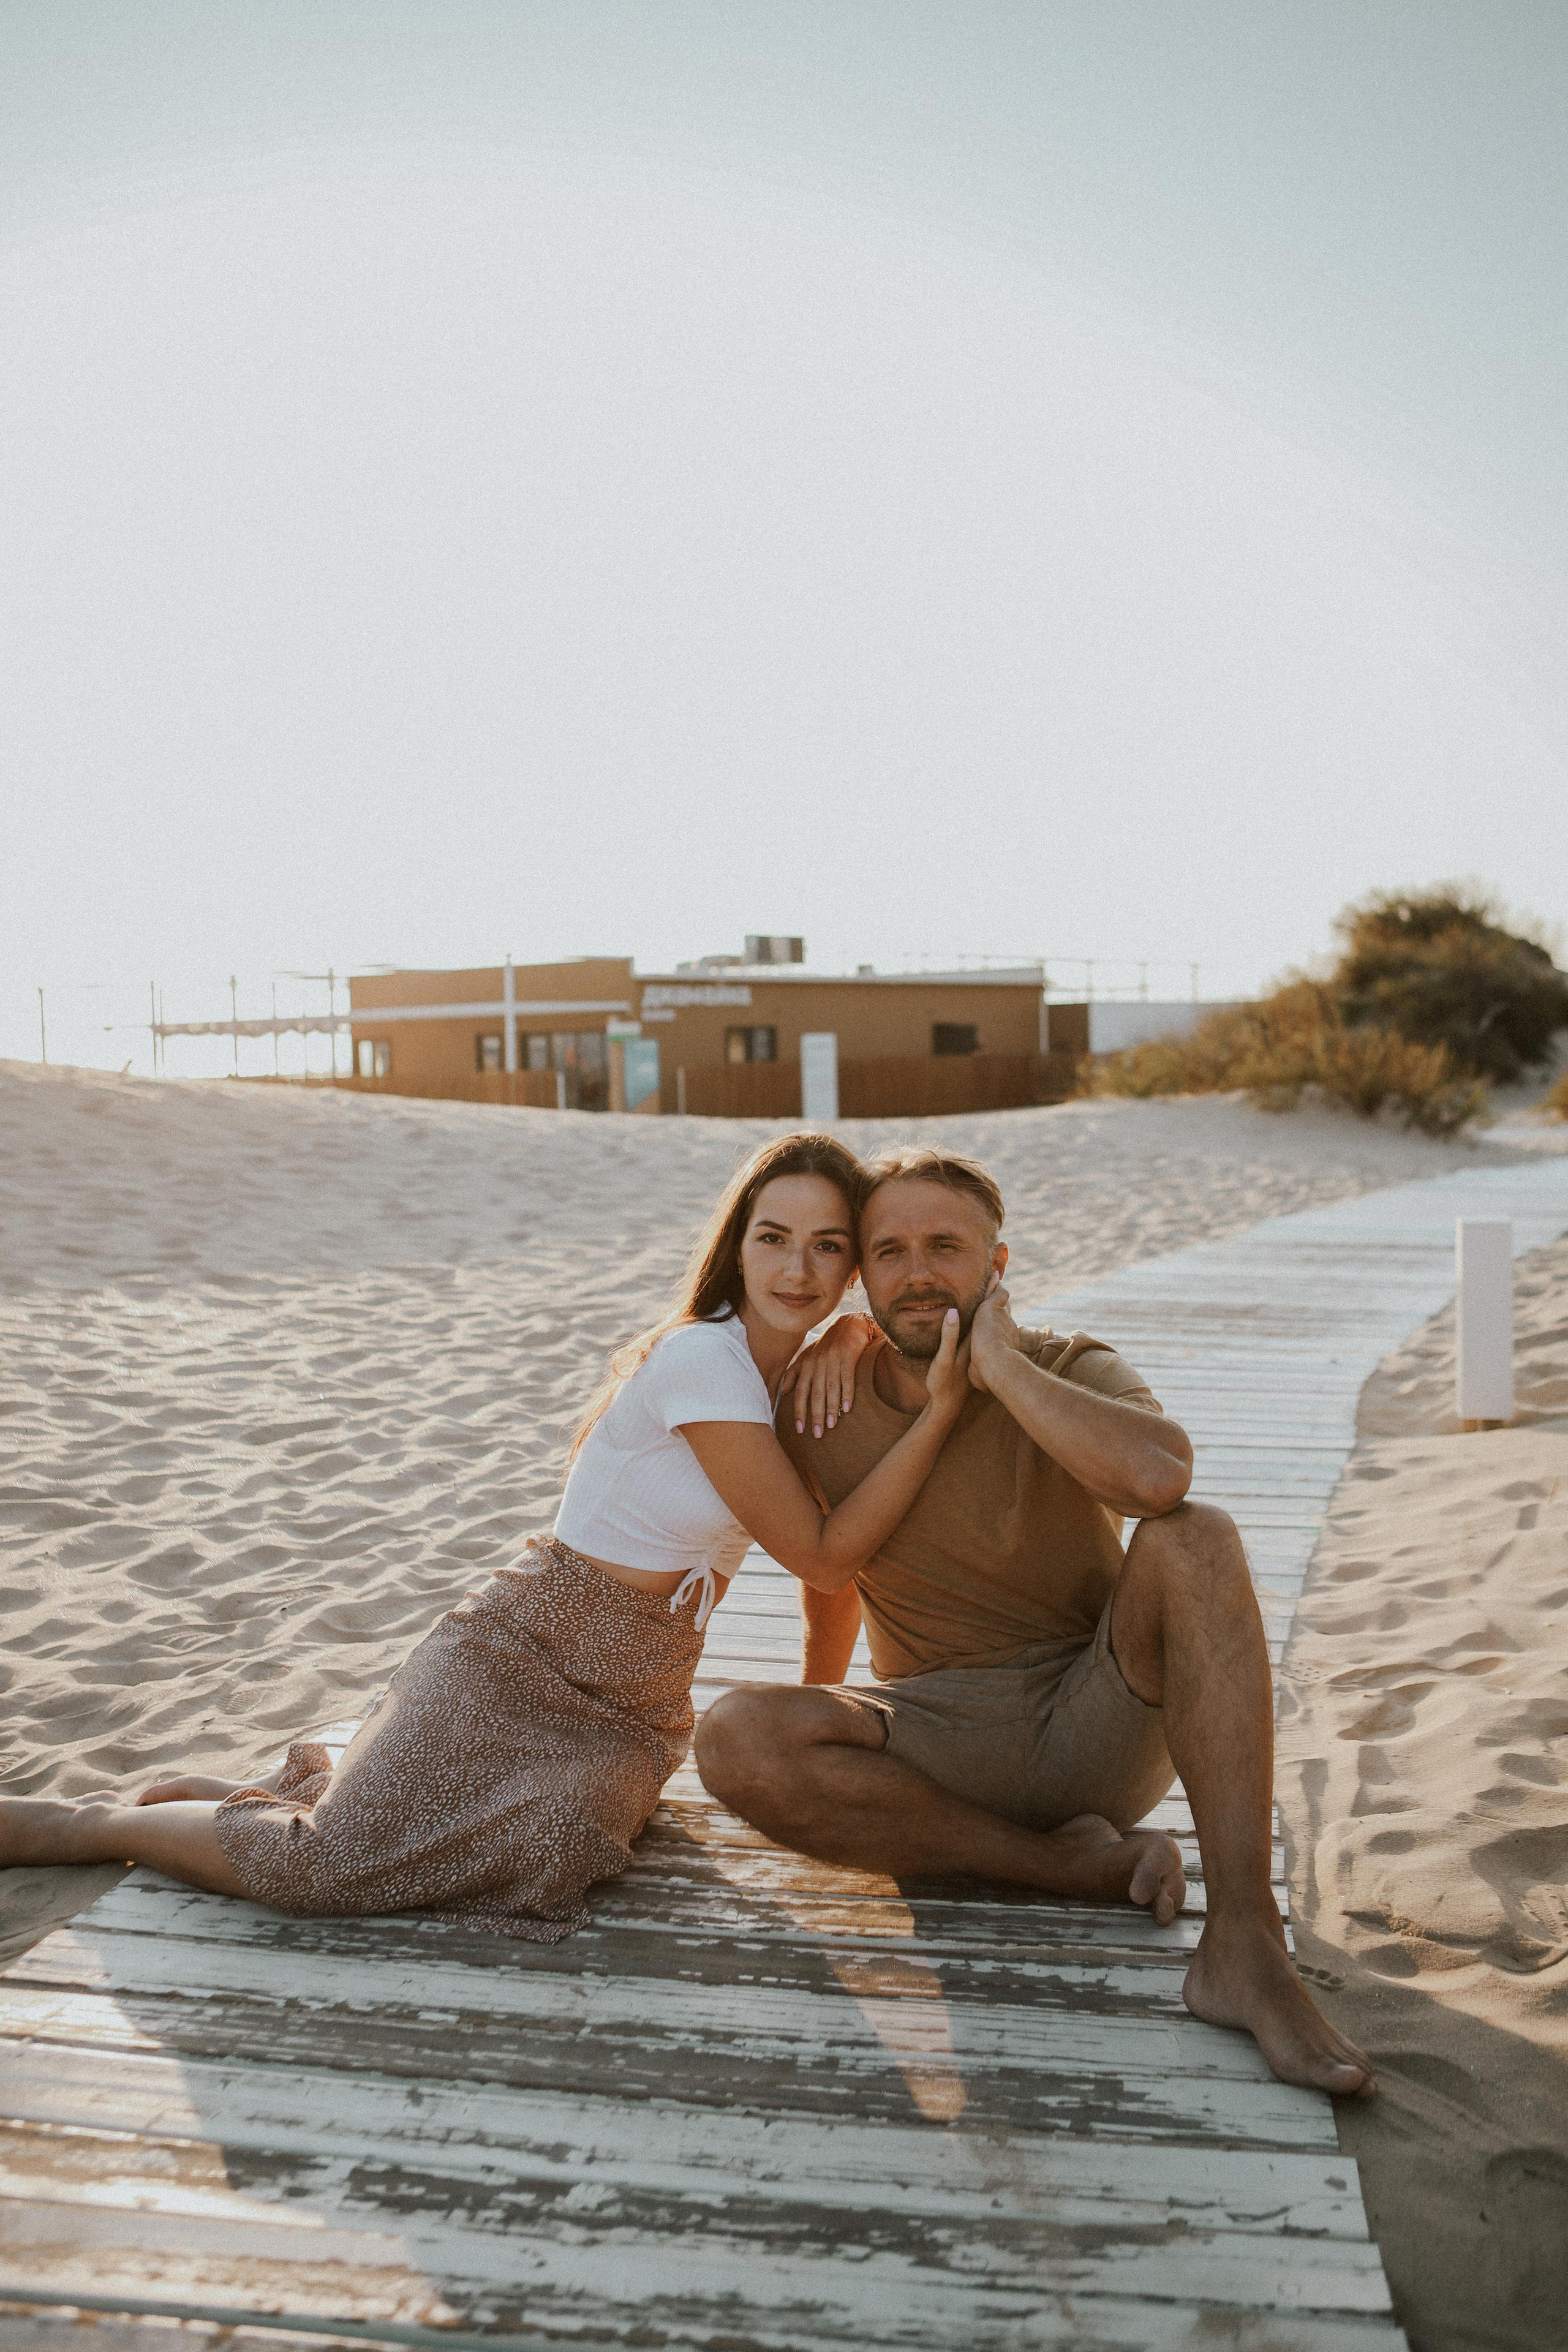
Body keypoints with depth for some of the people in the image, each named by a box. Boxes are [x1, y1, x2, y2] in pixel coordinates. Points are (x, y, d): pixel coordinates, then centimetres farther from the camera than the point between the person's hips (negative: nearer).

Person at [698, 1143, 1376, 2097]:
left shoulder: (1071, 1371, -8)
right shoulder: (822, 1403, -1)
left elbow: (1159, 1477, -33)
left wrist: (1001, 1365, -23)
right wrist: (822, 1701, 29)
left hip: (1098, 1723, -1)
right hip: (946, 1747, 2)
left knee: (1195, 1539, -30)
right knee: (736, 1739, -27)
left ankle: (1243, 1944, -33)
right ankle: (1081, 1864, -18)